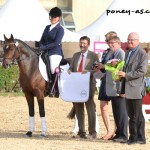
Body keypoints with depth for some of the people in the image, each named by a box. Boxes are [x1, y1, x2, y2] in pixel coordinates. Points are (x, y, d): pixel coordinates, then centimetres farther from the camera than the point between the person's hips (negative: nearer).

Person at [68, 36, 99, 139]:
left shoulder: (93, 56, 0)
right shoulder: (76, 55, 16)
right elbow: (71, 68, 16)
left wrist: (89, 71, -24)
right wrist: (69, 71, -7)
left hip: (89, 84, -5)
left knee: (90, 107, -1)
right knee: (78, 109, 8)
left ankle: (92, 132, 5)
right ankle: (81, 131, 15)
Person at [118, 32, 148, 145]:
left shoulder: (142, 54, -8)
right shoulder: (128, 53, 18)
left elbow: (142, 71, -16)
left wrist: (126, 75, -19)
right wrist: (123, 89, 18)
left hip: (136, 89, -8)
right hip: (128, 89, 8)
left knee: (137, 115, -4)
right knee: (131, 114, 9)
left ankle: (140, 138, 1)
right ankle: (134, 137, 12)